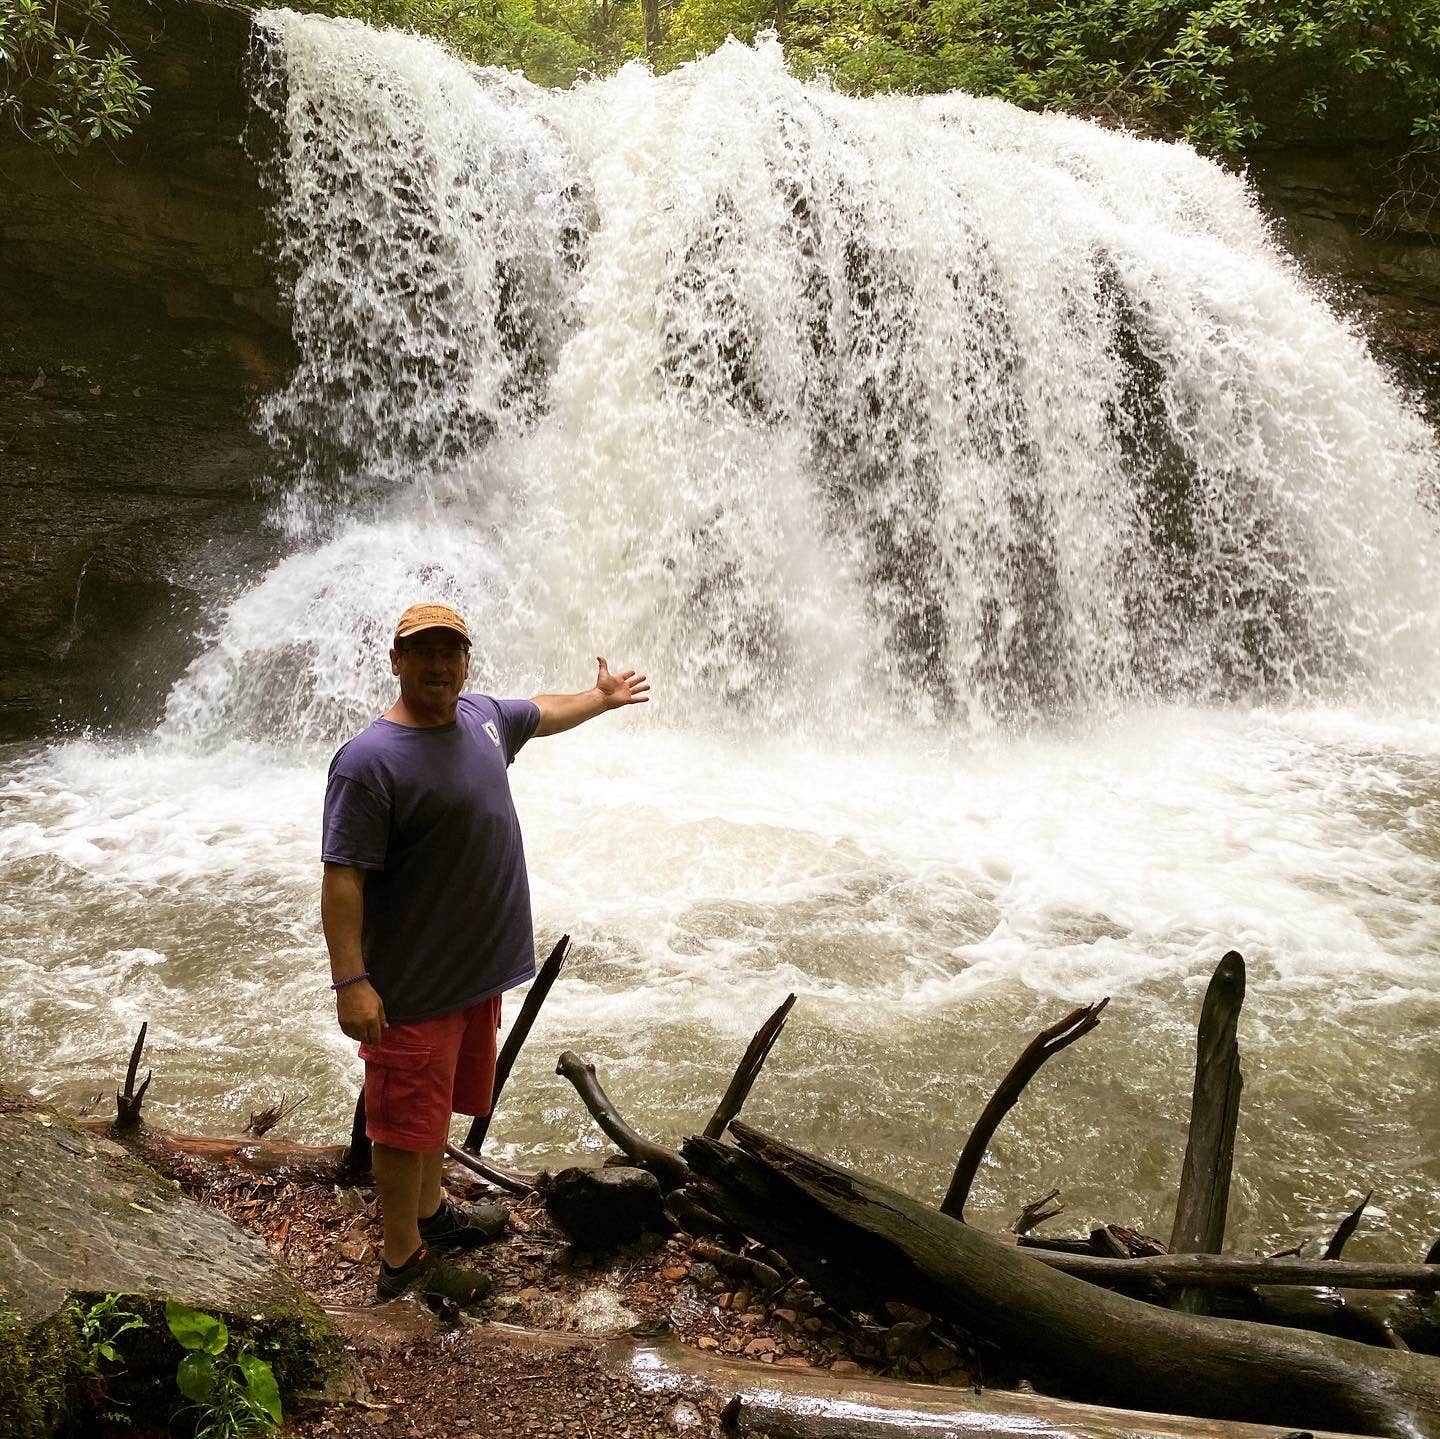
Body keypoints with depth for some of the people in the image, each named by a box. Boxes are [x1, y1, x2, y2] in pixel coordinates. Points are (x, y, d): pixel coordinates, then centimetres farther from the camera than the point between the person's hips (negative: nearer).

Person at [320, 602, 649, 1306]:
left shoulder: (482, 716, 4)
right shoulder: (369, 761, -21)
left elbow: (542, 712, 27)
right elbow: (343, 878, -23)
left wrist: (603, 697, 41)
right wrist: (351, 981, -26)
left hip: (479, 969, 8)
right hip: (413, 986, -8)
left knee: (440, 1105, 24)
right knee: (406, 1122, 5)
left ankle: (430, 1212, 43)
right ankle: (402, 1260, 21)